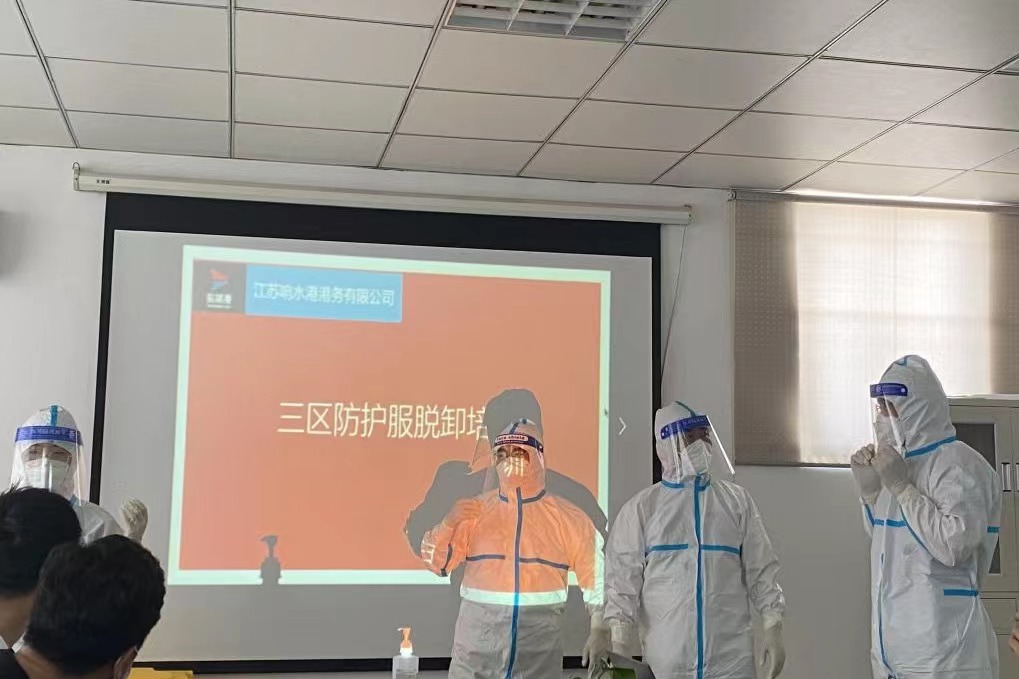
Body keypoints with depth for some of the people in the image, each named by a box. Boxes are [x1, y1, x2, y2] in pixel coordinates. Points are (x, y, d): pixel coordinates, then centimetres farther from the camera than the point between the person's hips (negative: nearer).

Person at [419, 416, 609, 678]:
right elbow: (437, 562, 3)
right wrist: (449, 524, -14)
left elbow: (596, 576, 7)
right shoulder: (474, 511, 5)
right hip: (477, 648, 1)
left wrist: (600, 630, 0)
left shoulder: (567, 518, 3)